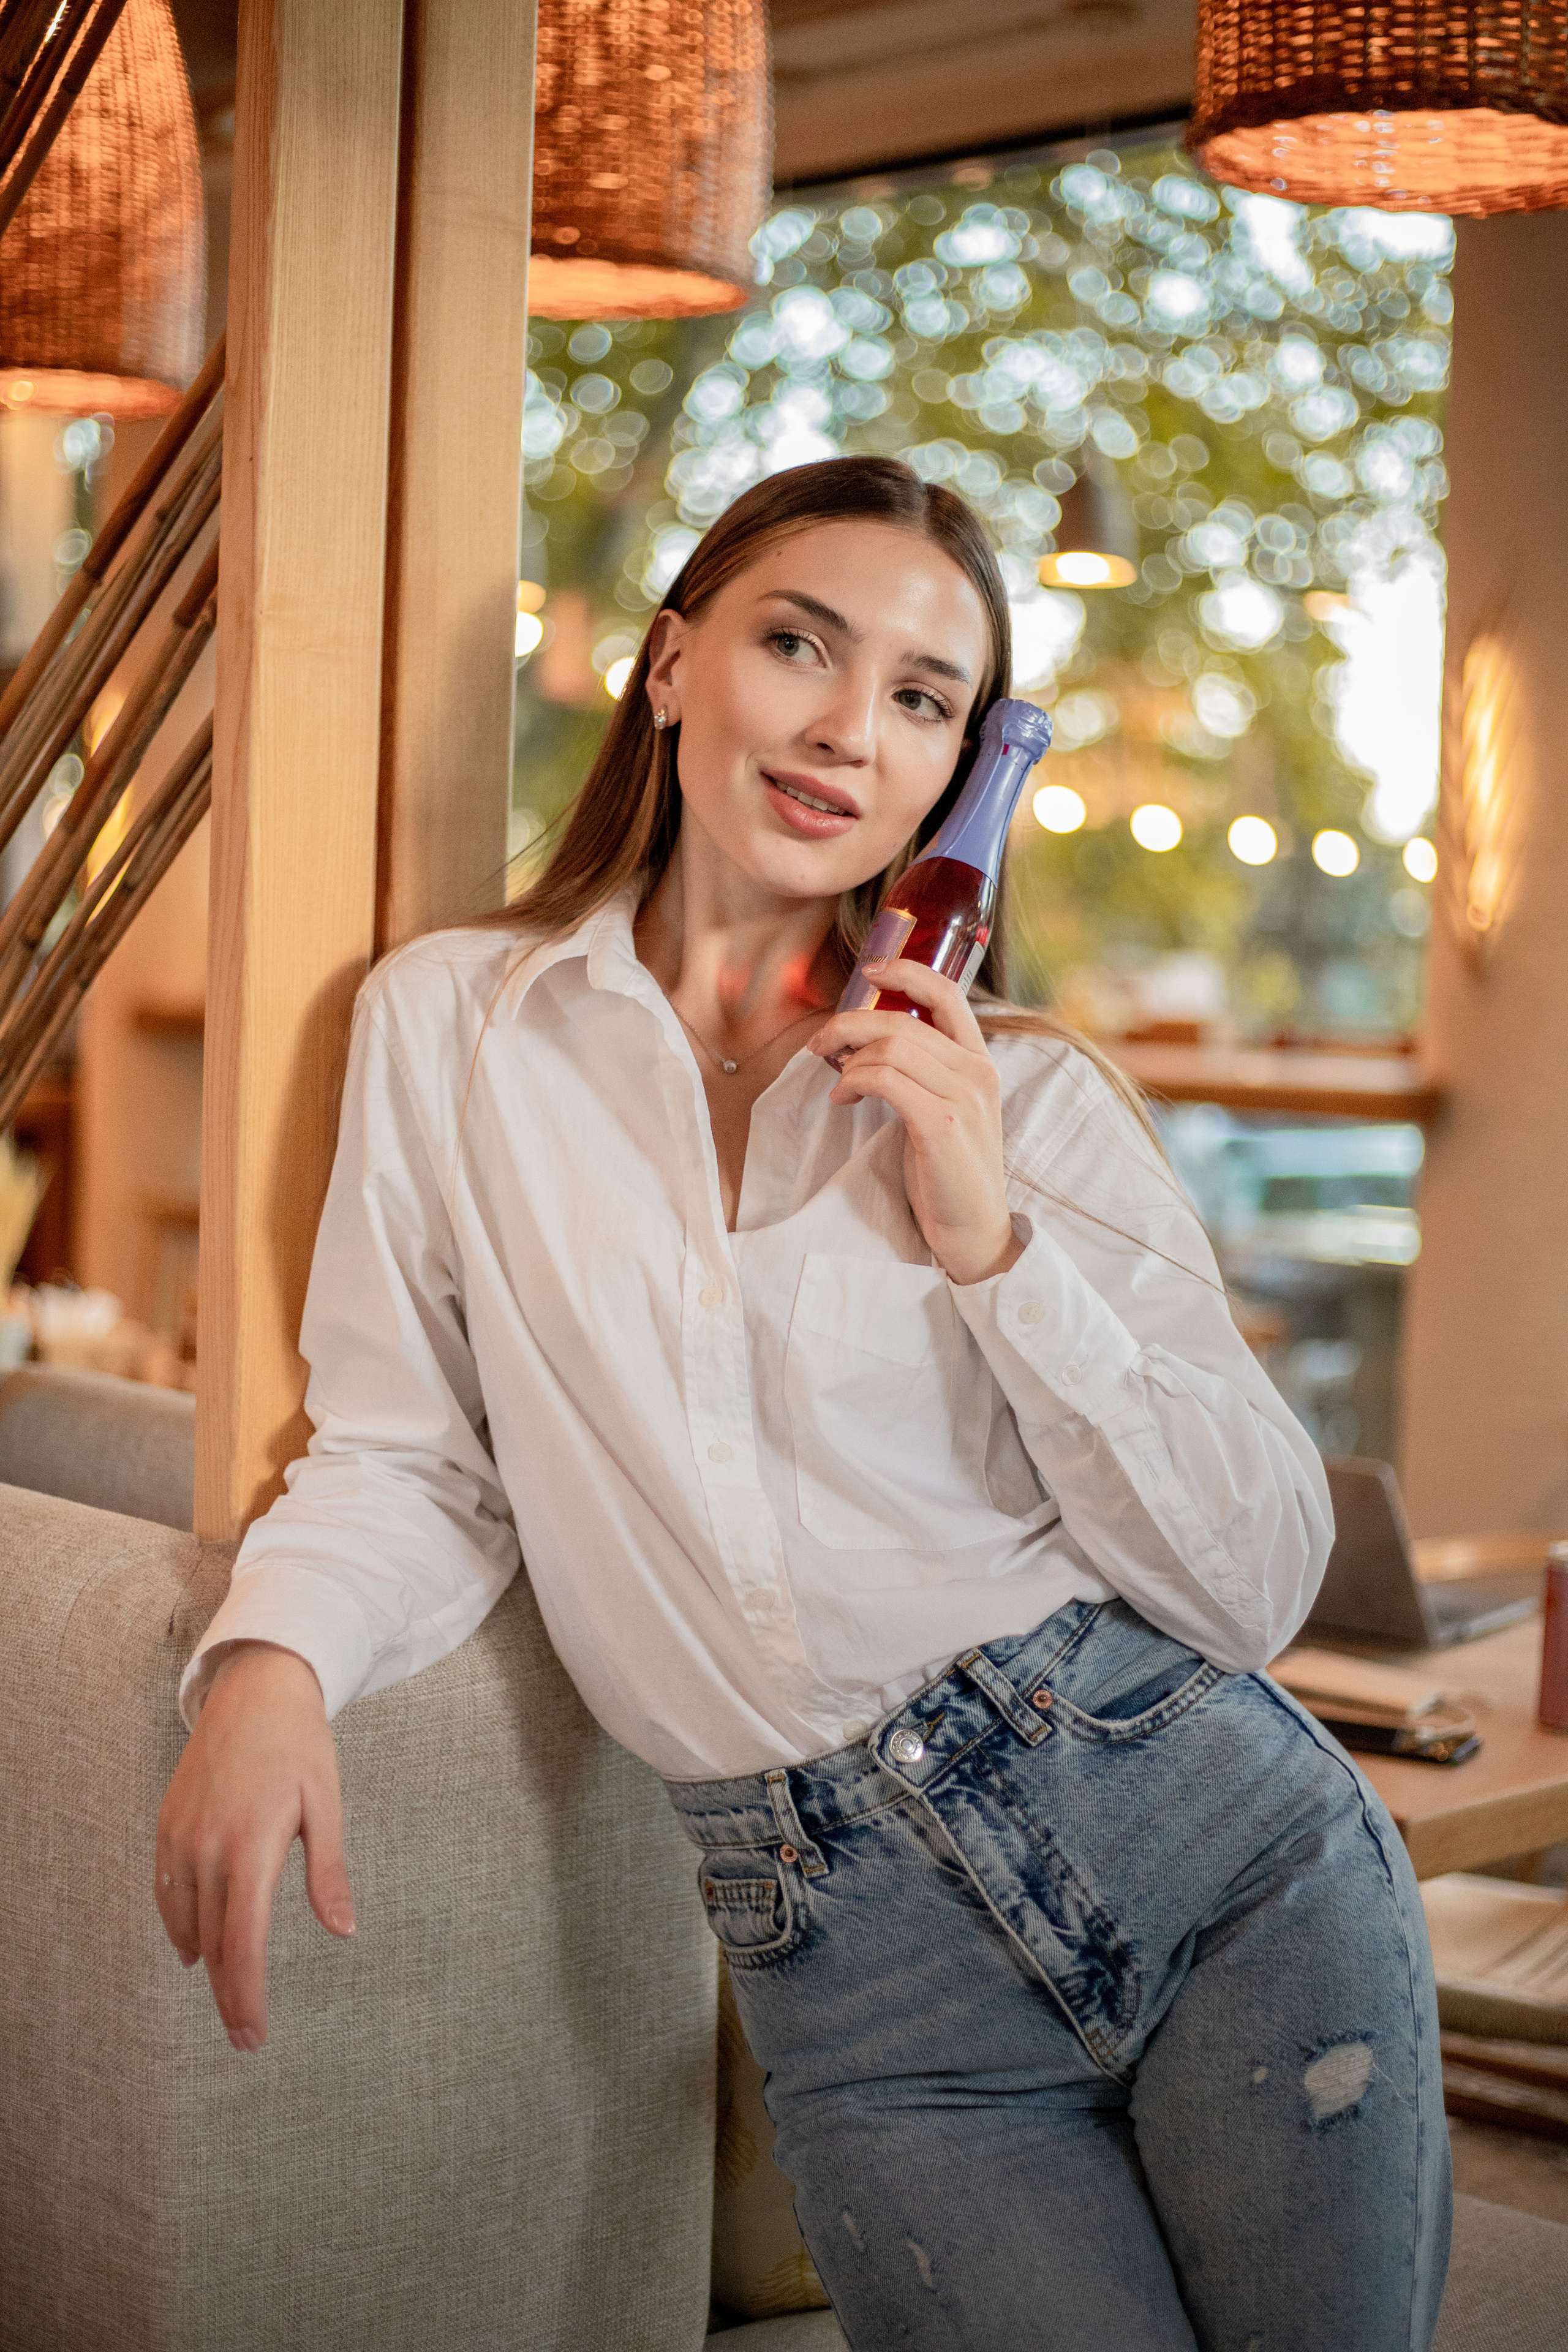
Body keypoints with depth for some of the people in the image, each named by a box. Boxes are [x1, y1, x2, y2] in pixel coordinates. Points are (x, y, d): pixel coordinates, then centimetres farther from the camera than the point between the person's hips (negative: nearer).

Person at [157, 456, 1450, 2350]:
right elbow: (409, 1459, 5)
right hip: (853, 1965, 0)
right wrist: (271, 1661, -16)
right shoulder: (446, 1022, 4)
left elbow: (1259, 1586, -2)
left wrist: (994, 1244, -12)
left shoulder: (1027, 1099, 2)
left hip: (1217, 1840, 1)